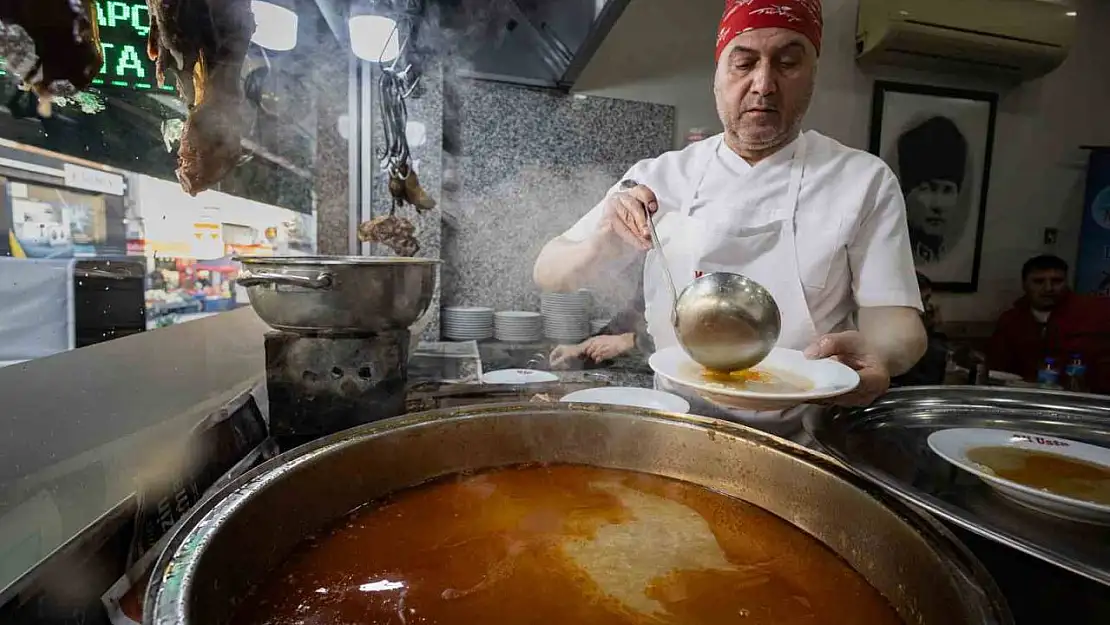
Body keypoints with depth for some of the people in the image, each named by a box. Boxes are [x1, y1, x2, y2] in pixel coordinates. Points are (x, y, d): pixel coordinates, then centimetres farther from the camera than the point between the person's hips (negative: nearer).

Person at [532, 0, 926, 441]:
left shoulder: (865, 180, -1)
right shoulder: (661, 177, 0)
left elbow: (892, 317, -5)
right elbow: (548, 275, 1)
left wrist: (877, 354, -27)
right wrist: (603, 240, -20)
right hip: (677, 429, 0)